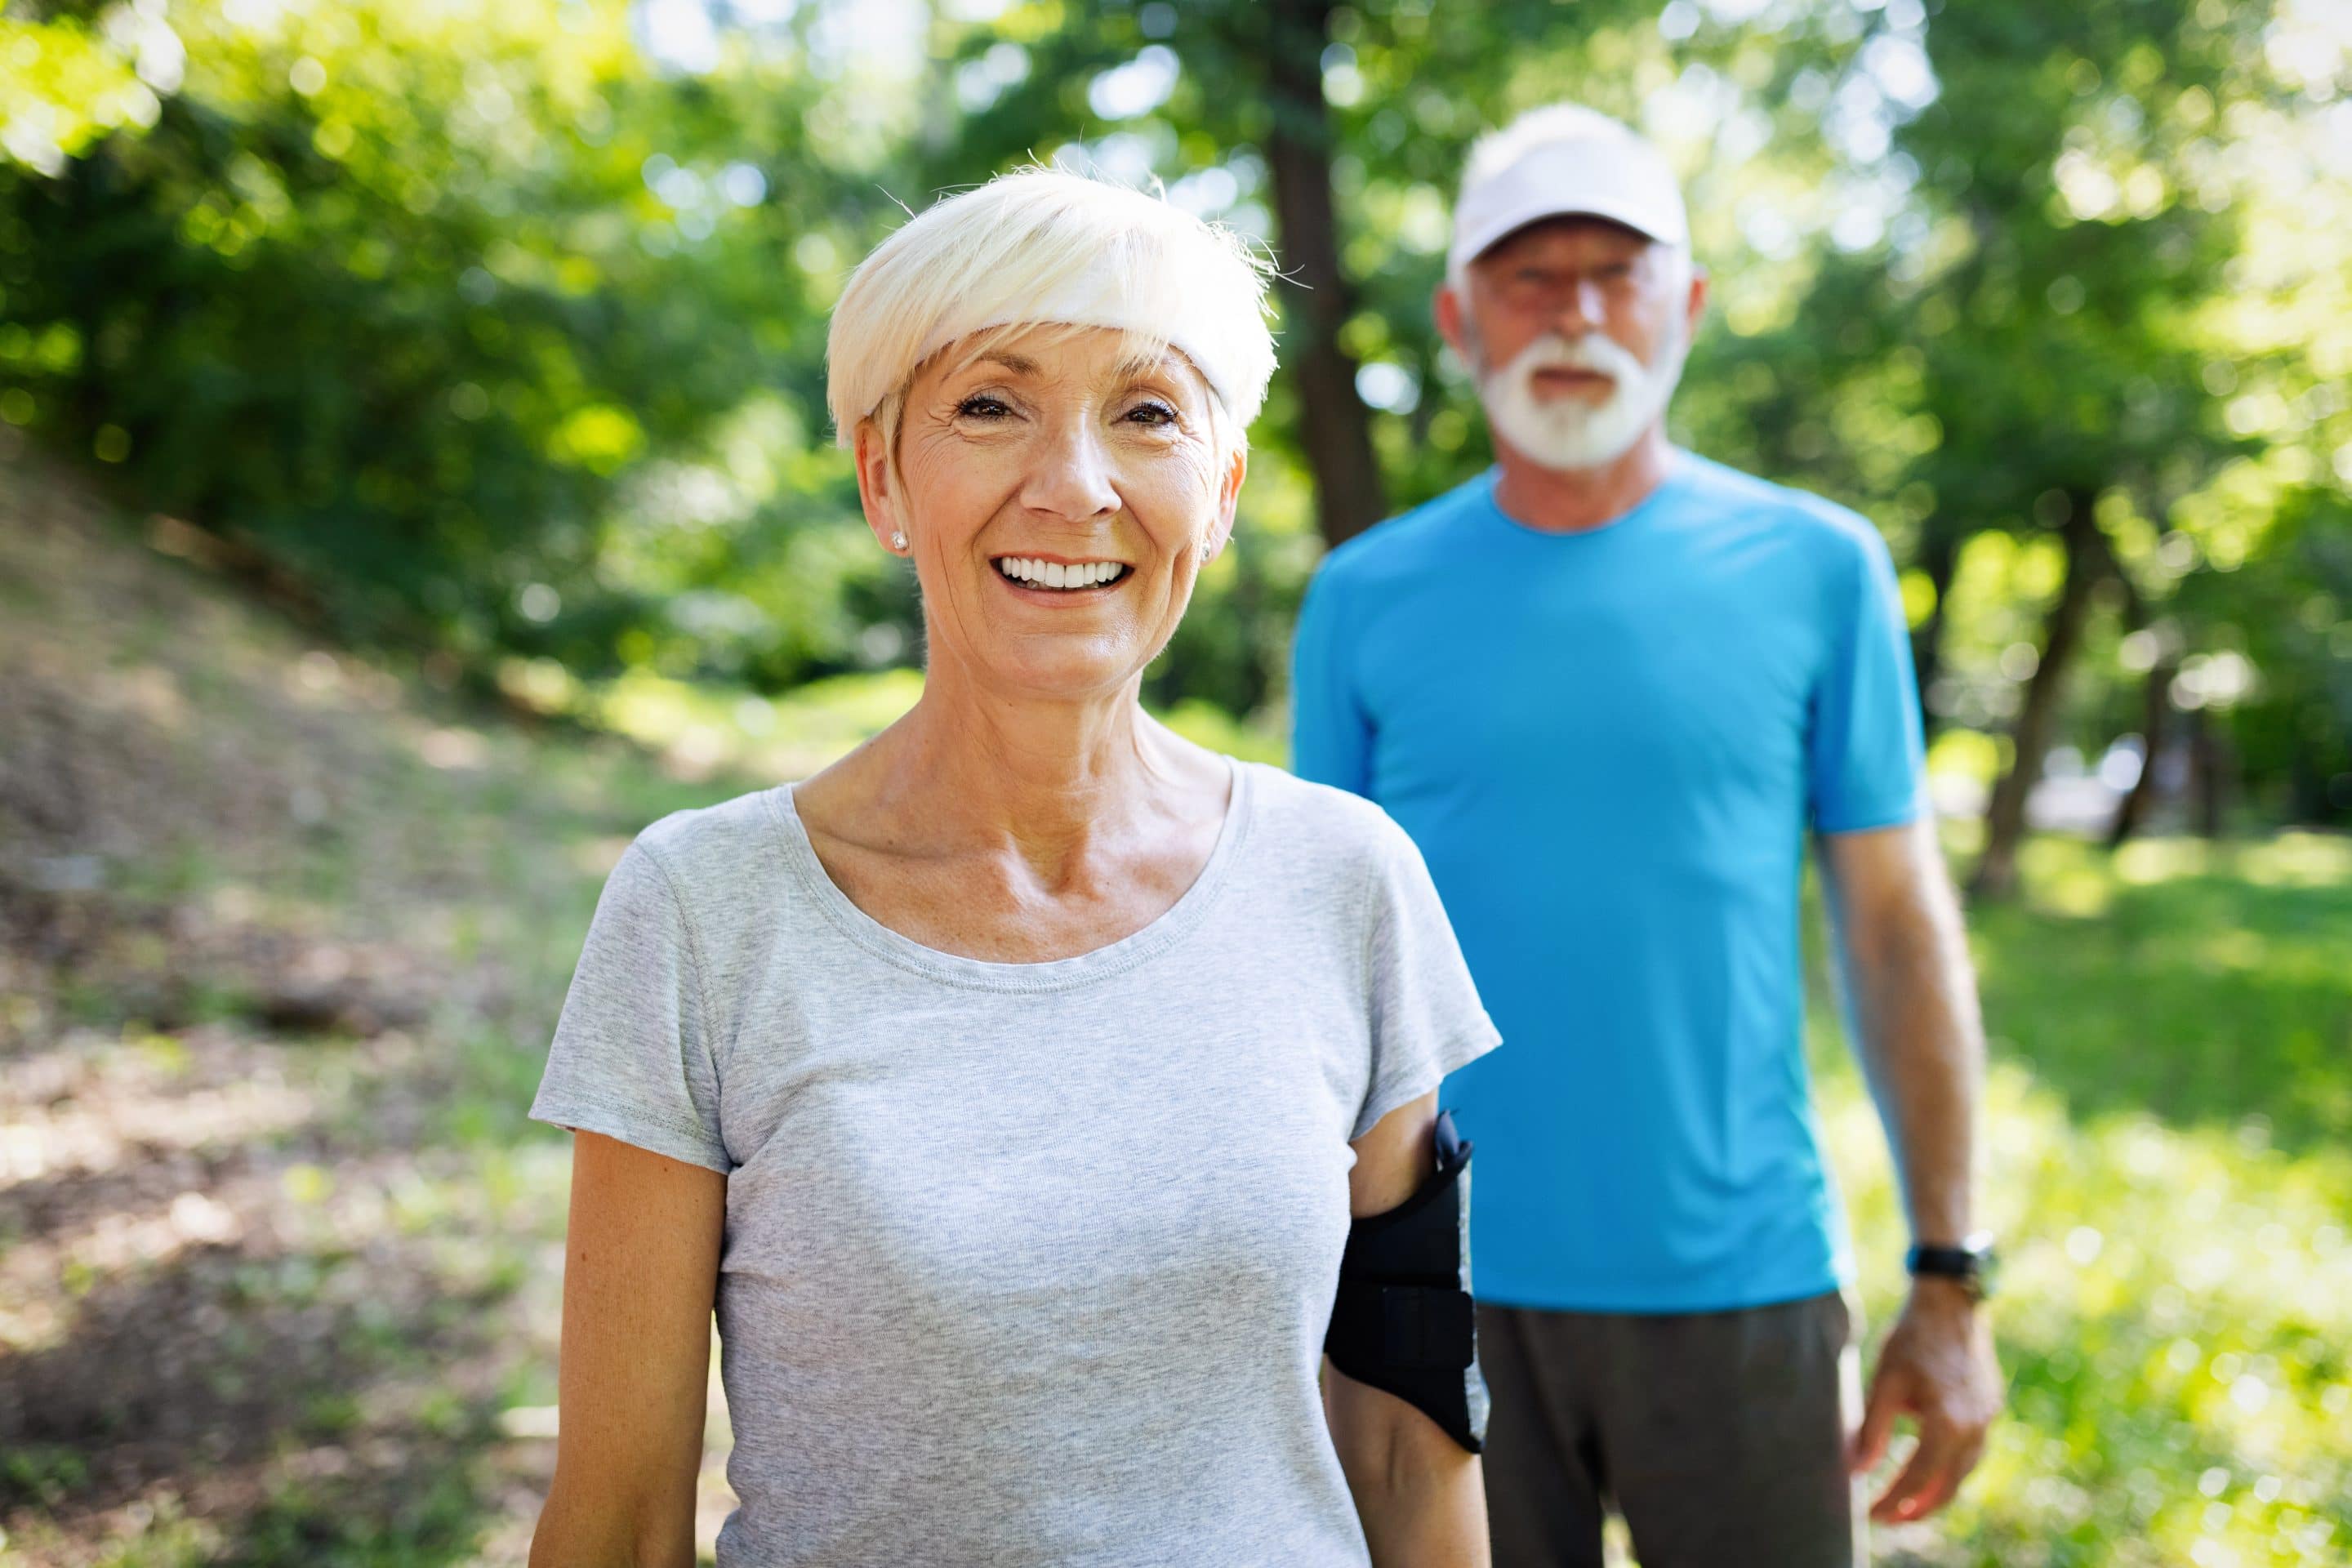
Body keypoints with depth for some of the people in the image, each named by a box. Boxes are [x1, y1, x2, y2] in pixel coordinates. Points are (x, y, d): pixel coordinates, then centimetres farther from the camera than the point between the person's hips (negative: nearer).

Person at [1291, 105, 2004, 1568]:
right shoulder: (1366, 599, 3)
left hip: (1740, 1286, -1)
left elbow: (1900, 927, 2)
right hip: (1447, 1292, 1)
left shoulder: (1817, 570, 1)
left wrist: (1951, 1284, -1)